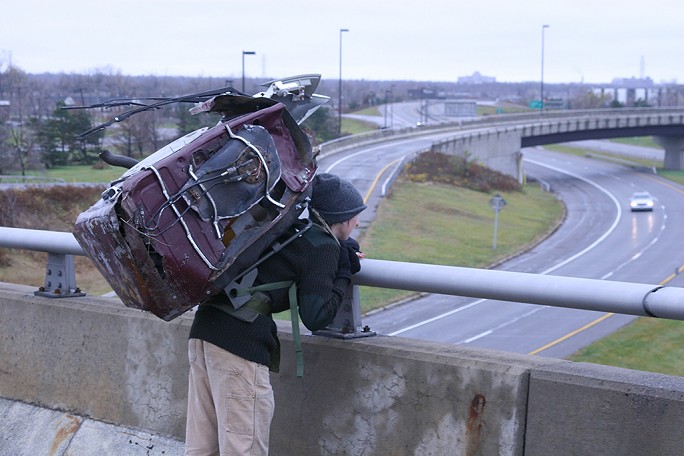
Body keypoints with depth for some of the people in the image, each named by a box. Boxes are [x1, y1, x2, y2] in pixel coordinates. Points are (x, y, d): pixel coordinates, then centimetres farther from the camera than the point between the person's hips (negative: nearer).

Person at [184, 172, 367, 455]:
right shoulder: (324, 247, -2)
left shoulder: (292, 228, 18)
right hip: (241, 339, -9)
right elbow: (315, 317, -5)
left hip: (206, 326, 9)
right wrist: (344, 272, 7)